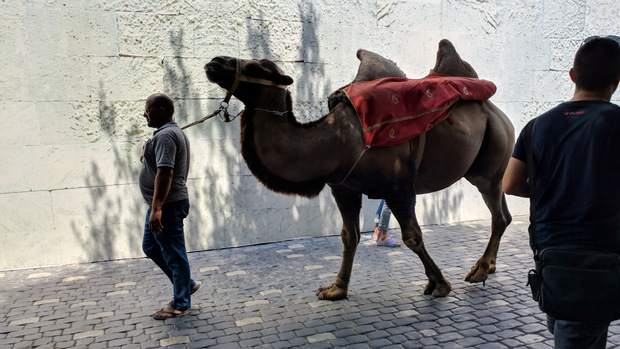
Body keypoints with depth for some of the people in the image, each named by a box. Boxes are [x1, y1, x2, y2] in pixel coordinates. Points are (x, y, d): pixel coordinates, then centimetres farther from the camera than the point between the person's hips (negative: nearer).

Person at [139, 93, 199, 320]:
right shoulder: (174, 132, 16)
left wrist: (157, 209, -30)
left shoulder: (165, 136, -19)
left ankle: (181, 304, 15)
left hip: (168, 206, -11)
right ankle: (186, 284, 29)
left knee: (173, 254, 1)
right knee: (150, 246, 20)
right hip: (164, 205, 11)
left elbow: (165, 173, -28)